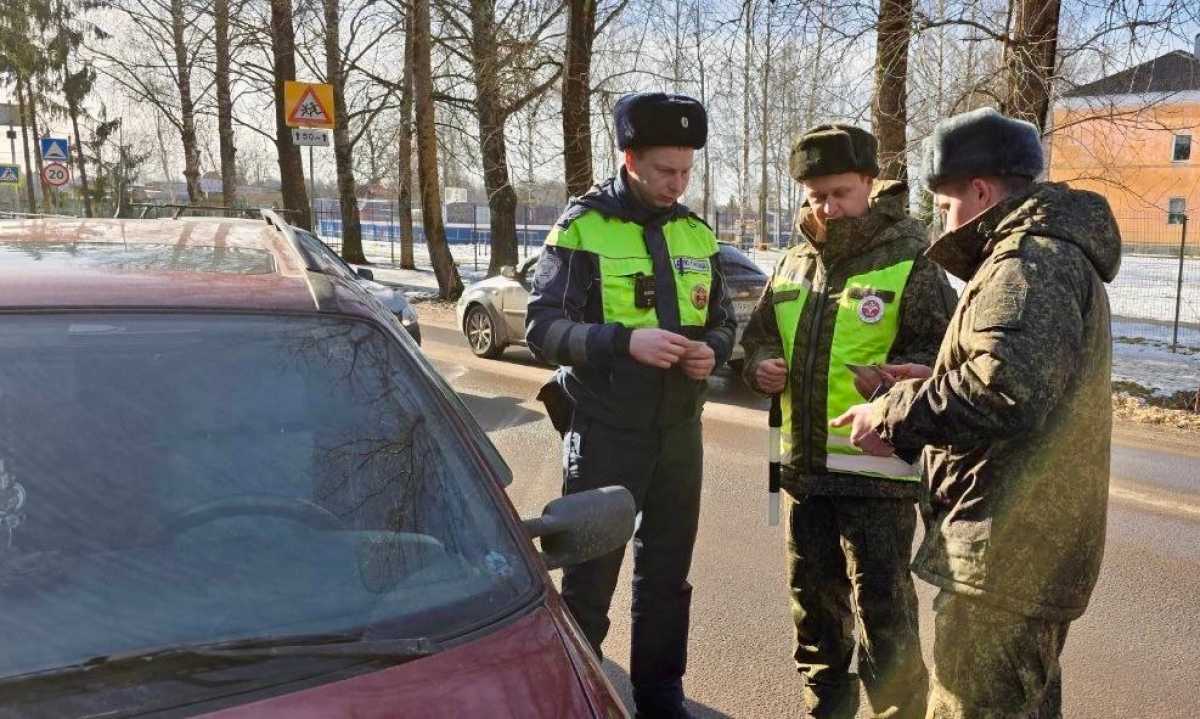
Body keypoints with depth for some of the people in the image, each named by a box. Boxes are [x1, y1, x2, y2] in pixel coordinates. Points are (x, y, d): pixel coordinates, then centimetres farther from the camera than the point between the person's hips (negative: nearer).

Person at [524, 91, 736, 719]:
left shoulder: (697, 234, 8)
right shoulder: (582, 227, -7)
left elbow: (722, 320, 15)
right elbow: (543, 327, -14)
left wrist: (712, 351, -8)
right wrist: (626, 340, -28)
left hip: (680, 430, 5)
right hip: (605, 431, -5)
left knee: (667, 573, 16)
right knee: (589, 576, 5)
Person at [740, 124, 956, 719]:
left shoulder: (908, 262, -8)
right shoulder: (794, 263, 10)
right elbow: (759, 335, 20)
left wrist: (891, 377, -28)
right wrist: (760, 364, -1)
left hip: (876, 470, -6)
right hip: (803, 466, 6)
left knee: (883, 614, 1)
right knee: (814, 604, 19)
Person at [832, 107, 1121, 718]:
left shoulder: (1031, 257, -16)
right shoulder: (1060, 253, 20)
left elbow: (1003, 385, -31)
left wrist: (893, 416, -19)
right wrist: (941, 380, 15)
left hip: (1005, 547, -11)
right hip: (1037, 543, 11)